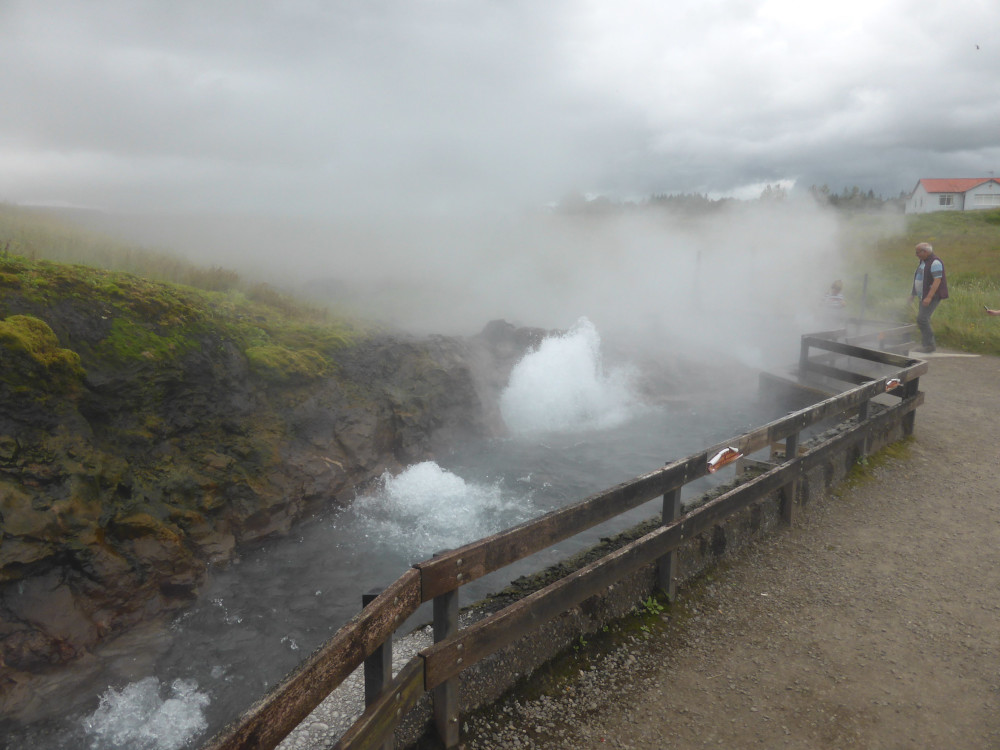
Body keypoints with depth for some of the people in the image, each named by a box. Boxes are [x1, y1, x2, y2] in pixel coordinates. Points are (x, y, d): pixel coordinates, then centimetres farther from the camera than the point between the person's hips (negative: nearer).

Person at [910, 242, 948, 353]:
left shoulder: (935, 262, -16)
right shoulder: (923, 262, 13)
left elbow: (937, 280, -22)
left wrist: (929, 297, -28)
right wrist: (913, 294, 17)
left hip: (933, 296, -9)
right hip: (923, 296, 9)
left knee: (922, 319, -15)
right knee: (923, 320, 9)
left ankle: (929, 344, -9)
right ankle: (928, 344, 16)